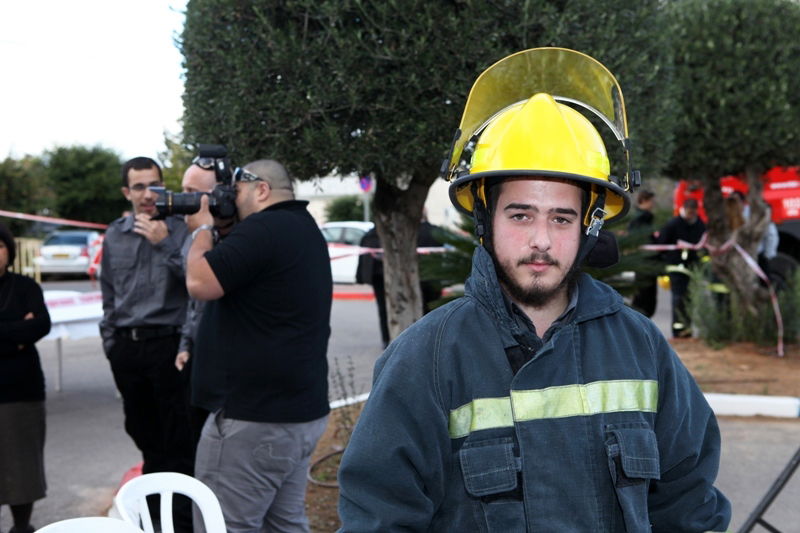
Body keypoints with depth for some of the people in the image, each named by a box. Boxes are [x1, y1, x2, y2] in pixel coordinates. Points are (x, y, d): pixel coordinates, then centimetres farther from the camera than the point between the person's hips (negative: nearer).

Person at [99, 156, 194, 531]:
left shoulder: (180, 229, -5)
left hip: (168, 344, -5)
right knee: (143, 433, 16)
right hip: (126, 347, 5)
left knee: (178, 439, 1)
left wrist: (165, 244, -19)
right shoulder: (114, 235, 9)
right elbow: (109, 295, 16)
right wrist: (110, 342, 14)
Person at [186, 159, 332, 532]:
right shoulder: (305, 230, 17)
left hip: (255, 416, -10)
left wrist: (203, 228, -2)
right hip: (303, 411, 10)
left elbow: (200, 284, -18)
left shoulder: (264, 227, -16)